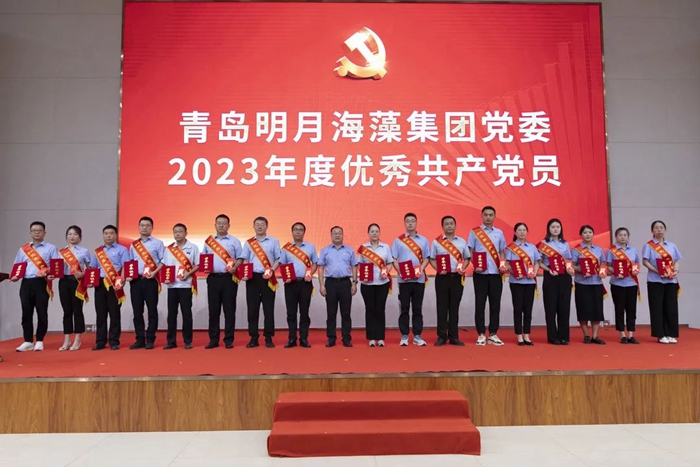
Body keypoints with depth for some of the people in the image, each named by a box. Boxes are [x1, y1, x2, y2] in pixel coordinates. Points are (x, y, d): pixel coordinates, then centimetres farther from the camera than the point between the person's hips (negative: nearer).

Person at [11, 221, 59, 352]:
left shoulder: (51, 248, 6)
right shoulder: (23, 249, 17)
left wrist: (52, 274, -20)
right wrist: (15, 276, -1)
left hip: (41, 283, -3)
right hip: (26, 283, 4)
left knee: (42, 313, 0)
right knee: (26, 313, 5)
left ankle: (39, 341, 10)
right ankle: (28, 341, 13)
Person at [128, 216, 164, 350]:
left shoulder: (158, 243, 3)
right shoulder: (133, 245, 15)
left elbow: (163, 261, -1)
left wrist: (155, 272, -15)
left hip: (150, 280, -4)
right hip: (136, 280, 4)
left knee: (152, 310, 0)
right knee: (137, 311, 5)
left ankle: (150, 340, 6)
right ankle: (140, 340, 13)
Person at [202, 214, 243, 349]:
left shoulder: (234, 241, 5)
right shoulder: (208, 241, 14)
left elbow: (240, 258, 3)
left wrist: (235, 267, -16)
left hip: (229, 278, -2)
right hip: (213, 278, 3)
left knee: (229, 309, -1)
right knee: (213, 309, 5)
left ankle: (229, 339, 6)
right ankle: (213, 339, 12)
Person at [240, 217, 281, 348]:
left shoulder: (274, 242, 7)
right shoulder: (248, 243, 12)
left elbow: (278, 259, 4)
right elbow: (245, 260, 9)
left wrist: (271, 270, -12)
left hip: (268, 278, -1)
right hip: (253, 277, 2)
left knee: (268, 309, 1)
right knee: (252, 309, 2)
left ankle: (268, 338, 8)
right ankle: (254, 338, 10)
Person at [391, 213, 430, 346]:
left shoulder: (423, 240, 8)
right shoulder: (398, 240, 4)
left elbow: (427, 258, 7)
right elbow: (394, 259, 1)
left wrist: (421, 269, -10)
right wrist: (400, 271, -14)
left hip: (419, 279, 1)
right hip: (404, 279, -1)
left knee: (417, 308, 5)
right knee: (404, 308, 2)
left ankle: (417, 336, 11)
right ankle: (404, 336, 7)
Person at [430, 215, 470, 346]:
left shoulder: (462, 241, 9)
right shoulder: (436, 242, 3)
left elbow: (467, 258, 12)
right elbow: (432, 259, 3)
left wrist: (463, 268, -7)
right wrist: (438, 269, -14)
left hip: (457, 277, 2)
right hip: (442, 277, -2)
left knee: (454, 307, 6)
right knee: (442, 307, 2)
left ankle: (454, 336, 13)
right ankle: (442, 336, 8)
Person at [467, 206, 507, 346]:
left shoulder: (499, 233, 11)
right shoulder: (474, 232, 3)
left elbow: (502, 252, 14)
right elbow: (470, 252, 1)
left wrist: (503, 265, -3)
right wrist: (475, 265, -14)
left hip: (496, 273, 3)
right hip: (480, 273, -2)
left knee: (495, 304, 4)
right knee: (480, 304, 1)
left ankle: (493, 334, 12)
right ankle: (481, 334, 8)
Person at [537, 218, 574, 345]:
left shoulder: (565, 244, 13)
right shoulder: (543, 243, 1)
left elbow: (569, 261, 15)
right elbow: (539, 262, -1)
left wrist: (571, 269, -5)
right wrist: (548, 270, -17)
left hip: (565, 277, 4)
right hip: (550, 277, -3)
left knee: (564, 306, 3)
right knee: (551, 307, -1)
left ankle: (564, 336, 10)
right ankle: (553, 337, 5)